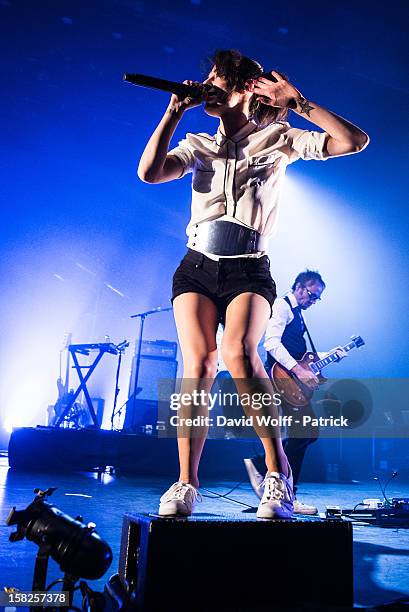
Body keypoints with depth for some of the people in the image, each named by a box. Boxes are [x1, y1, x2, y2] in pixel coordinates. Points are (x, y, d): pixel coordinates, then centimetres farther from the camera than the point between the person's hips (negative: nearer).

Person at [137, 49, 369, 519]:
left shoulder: (277, 139, 10)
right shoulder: (198, 145, 18)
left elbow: (355, 141, 1)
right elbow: (149, 172, -1)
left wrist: (298, 103, 0)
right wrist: (175, 112, 5)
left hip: (249, 270, -3)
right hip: (197, 266, 3)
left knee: (238, 353, -29)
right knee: (198, 361, -17)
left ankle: (277, 471, -15)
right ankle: (186, 482, -8)